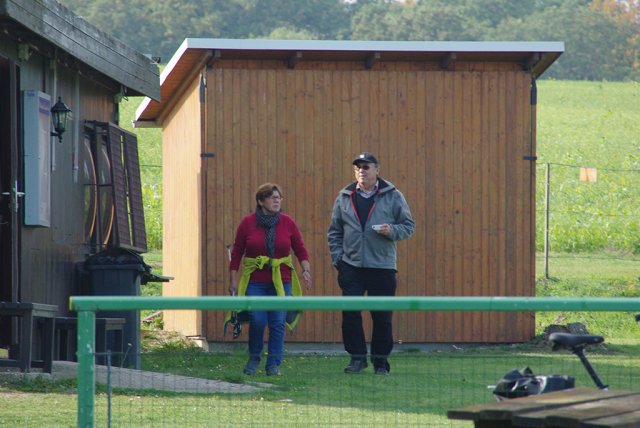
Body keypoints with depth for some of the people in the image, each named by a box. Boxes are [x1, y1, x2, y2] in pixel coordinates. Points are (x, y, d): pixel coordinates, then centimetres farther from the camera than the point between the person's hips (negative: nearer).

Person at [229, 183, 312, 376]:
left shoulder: (287, 223, 4)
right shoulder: (248, 223, 0)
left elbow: (300, 250, 9)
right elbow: (237, 253, 4)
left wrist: (306, 269, -6)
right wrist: (234, 281, 2)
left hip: (281, 282, 1)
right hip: (254, 282, -1)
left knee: (278, 322, -5)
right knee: (257, 320, -11)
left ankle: (274, 364, 7)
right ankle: (254, 358, 13)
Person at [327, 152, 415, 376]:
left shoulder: (393, 196, 2)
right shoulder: (344, 197, 8)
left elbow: (408, 225, 5)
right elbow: (334, 231, 14)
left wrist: (392, 231, -15)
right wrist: (337, 258, 3)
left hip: (382, 266, -2)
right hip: (351, 266, 2)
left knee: (382, 316, 1)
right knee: (350, 313, -3)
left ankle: (380, 361, 13)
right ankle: (357, 358, 8)